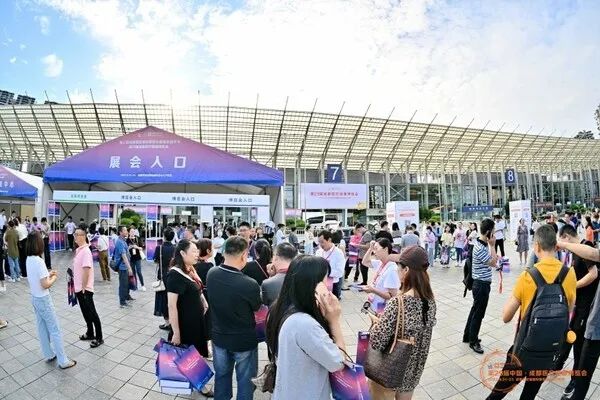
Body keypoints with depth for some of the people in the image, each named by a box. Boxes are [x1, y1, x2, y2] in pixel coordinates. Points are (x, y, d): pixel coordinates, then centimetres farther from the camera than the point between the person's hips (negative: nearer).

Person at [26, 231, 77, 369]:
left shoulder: (29, 259, 1)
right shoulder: (39, 261, -25)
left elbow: (36, 277, 14)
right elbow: (45, 285, -23)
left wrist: (47, 274, 7)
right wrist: (54, 278, -7)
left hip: (34, 298, 9)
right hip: (43, 299, -9)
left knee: (42, 328, 18)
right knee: (55, 330, 0)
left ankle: (49, 355, 31)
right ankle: (63, 361, 8)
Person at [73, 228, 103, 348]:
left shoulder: (85, 251, -20)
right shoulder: (78, 250, 9)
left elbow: (86, 270, -23)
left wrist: (83, 287, -21)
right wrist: (76, 285, 19)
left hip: (85, 289, -9)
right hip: (78, 288, 9)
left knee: (92, 313, 0)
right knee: (85, 313, 19)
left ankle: (99, 338, 11)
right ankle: (90, 333, 33)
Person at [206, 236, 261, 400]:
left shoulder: (211, 274, -17)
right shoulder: (250, 284, -33)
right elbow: (257, 307, -12)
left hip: (219, 336, 5)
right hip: (244, 340, -4)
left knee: (221, 375, 26)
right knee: (244, 379, 20)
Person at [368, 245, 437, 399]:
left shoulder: (398, 303, -32)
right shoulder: (430, 299, -9)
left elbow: (376, 343, -29)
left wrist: (376, 322, -10)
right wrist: (382, 320, 3)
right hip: (414, 369, 6)